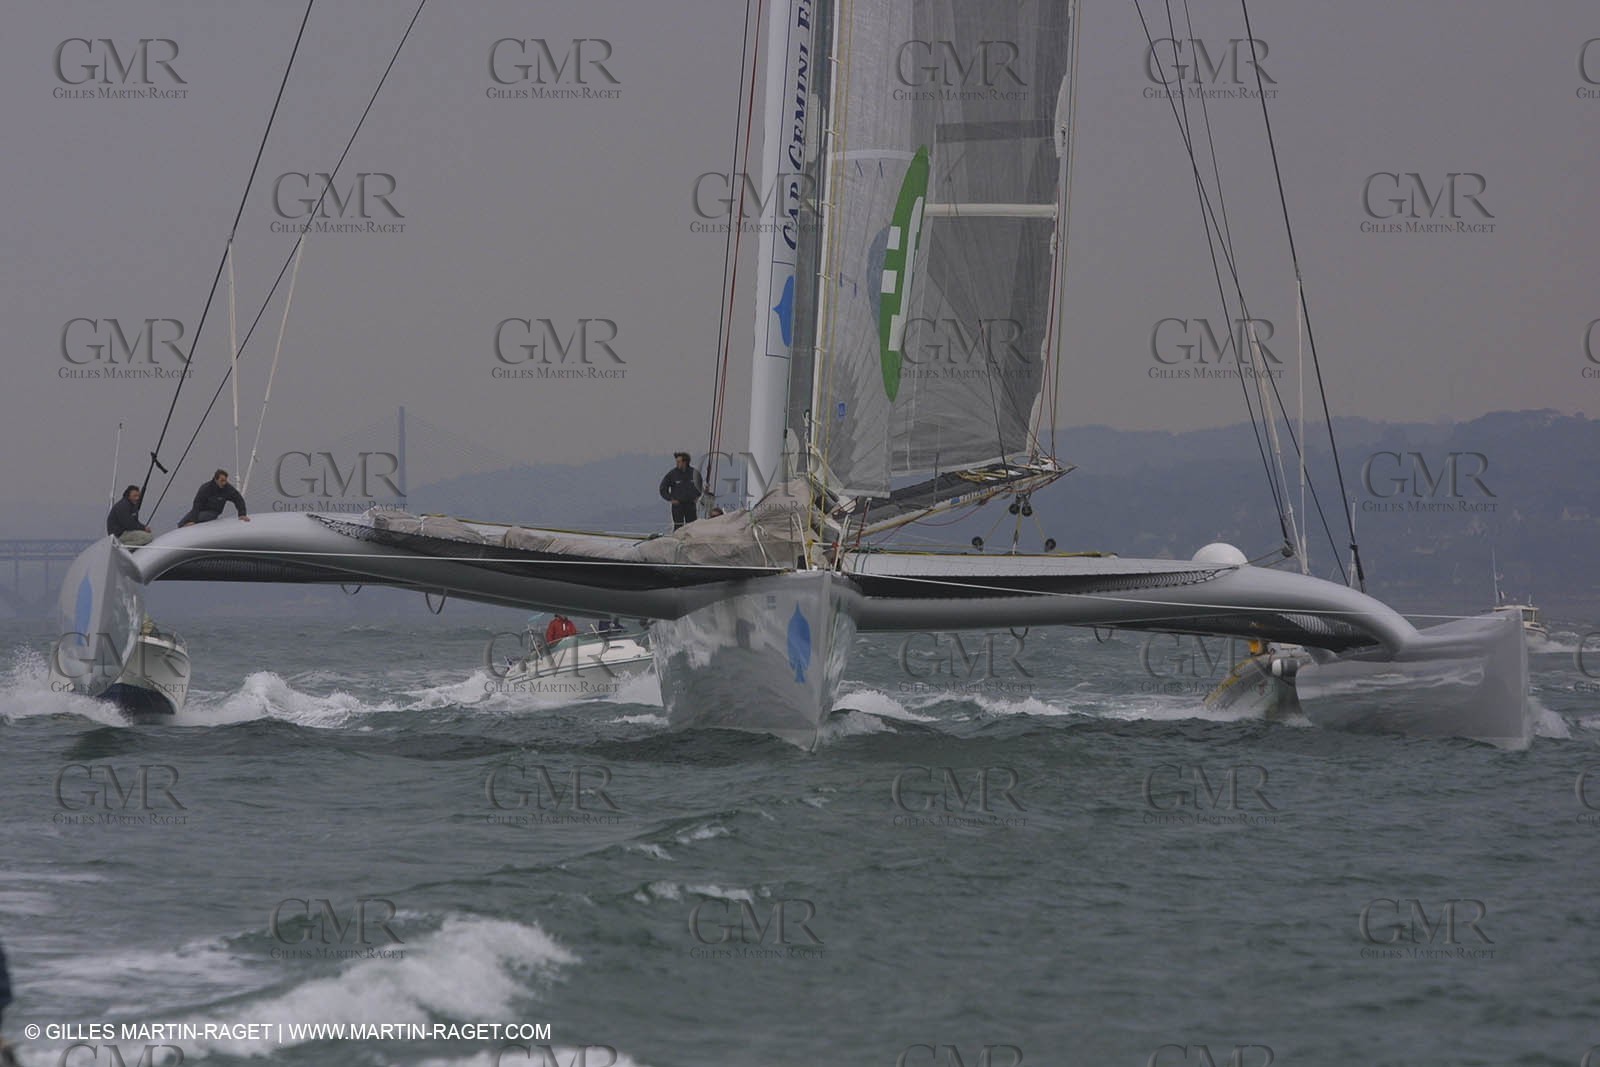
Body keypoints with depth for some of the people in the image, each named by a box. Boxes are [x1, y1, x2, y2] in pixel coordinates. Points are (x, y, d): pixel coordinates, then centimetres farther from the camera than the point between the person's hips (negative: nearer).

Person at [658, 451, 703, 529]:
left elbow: (700, 486, 19)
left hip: (690, 504, 2)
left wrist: (697, 496, 8)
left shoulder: (694, 473, -1)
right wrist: (670, 499, -6)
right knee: (678, 526, -6)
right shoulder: (672, 474, -7)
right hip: (677, 504, -2)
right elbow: (663, 488, 1)